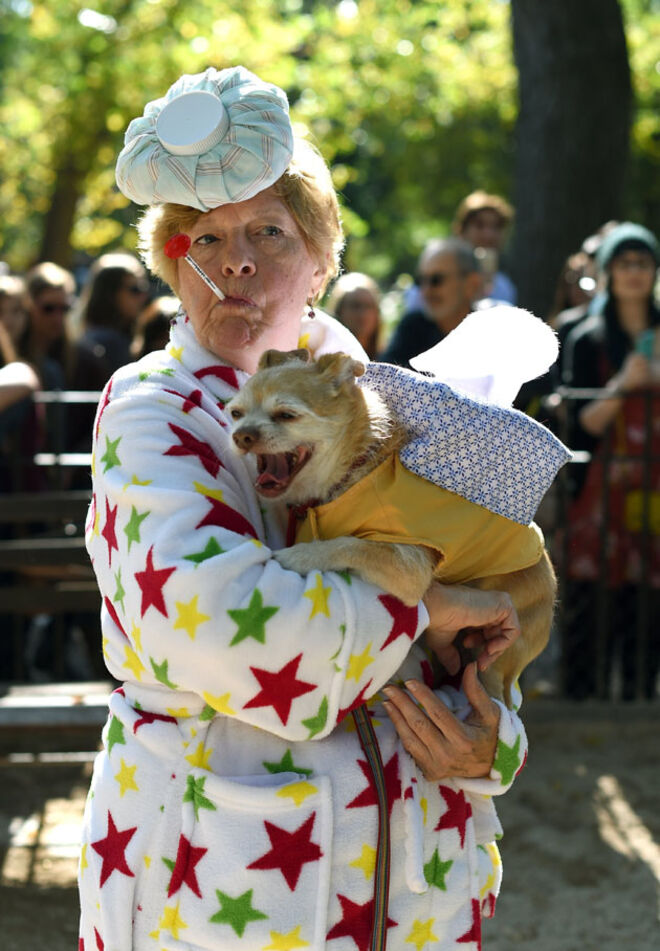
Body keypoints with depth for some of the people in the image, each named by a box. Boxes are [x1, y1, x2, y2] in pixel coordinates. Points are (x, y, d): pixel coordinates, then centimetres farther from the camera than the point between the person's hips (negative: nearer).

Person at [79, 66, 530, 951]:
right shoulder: (151, 413, -9)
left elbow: (480, 642, 13)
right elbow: (213, 620, -27)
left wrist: (490, 750, -8)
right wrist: (421, 603, -18)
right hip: (218, 877, -5)